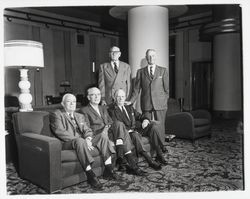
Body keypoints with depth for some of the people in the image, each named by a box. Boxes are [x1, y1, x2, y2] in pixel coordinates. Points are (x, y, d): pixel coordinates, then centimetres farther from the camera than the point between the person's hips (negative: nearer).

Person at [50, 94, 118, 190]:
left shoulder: (80, 116, 26)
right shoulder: (56, 114, 5)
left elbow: (87, 130, 14)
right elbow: (60, 132, -11)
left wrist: (88, 139, -11)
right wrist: (80, 140, -20)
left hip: (83, 140, 6)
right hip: (67, 143, -6)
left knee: (103, 135, -14)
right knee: (80, 141, -39)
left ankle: (108, 169, -18)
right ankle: (90, 175, -34)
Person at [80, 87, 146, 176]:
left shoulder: (103, 108, 27)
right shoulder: (84, 110, 6)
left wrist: (110, 126, -5)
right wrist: (103, 128, -16)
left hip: (109, 132, 6)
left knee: (118, 124, -27)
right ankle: (132, 165, -26)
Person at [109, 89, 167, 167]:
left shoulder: (130, 108, 25)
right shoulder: (111, 110, 4)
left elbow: (140, 116, 20)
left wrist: (145, 120, -4)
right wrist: (129, 130, -20)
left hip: (138, 129, 6)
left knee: (153, 126, -18)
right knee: (135, 135, -38)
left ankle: (159, 155, -18)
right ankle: (150, 161, -37)